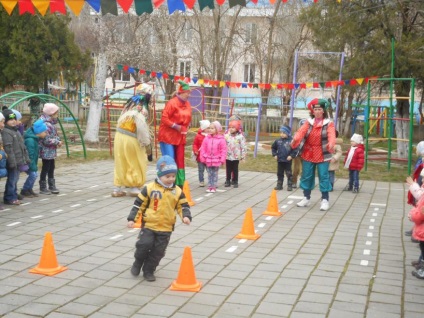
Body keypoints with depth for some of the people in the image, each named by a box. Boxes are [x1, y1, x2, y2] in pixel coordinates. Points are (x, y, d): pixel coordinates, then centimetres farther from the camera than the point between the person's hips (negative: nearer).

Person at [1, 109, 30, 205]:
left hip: (19, 161, 9)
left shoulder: (16, 131, 15)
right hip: (13, 162, -9)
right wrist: (12, 162, -22)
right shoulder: (5, 132, -15)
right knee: (12, 180, -3)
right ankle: (9, 198, 6)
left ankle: (13, 196, 25)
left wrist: (26, 158, 19)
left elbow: (23, 146, 21)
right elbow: (8, 149, -20)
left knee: (15, 179, 16)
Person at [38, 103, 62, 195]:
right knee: (45, 168, 2)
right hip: (46, 152, -10)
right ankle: (43, 188, 13)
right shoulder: (46, 125, -23)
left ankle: (52, 186, 27)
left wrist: (58, 140, 1)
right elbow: (46, 140, -26)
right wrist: (57, 142, -16)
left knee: (51, 168, 16)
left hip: (51, 151, 10)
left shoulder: (52, 124, 8)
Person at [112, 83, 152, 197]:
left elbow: (121, 121, 10)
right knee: (136, 164, 8)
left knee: (121, 164, 14)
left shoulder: (130, 104, 10)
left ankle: (117, 188, 18)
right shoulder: (141, 109, -18)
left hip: (120, 136, 8)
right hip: (130, 139, -8)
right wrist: (147, 145, -11)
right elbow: (142, 128, -21)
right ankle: (134, 188, 15)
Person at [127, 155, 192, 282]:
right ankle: (138, 263, 18)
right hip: (149, 225, -2)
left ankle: (149, 271, 23)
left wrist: (186, 216, -15)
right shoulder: (149, 188, -6)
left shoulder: (177, 191, 0)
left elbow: (183, 206, 5)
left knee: (158, 251, 6)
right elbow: (139, 204, -3)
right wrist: (132, 219, -6)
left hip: (166, 228, 2)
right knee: (144, 244, -11)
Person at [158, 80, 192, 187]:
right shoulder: (172, 103, -14)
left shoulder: (187, 104, 8)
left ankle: (179, 185, 14)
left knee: (180, 161, 8)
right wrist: (175, 126, -20)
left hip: (180, 137, 7)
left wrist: (185, 129, 3)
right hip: (168, 136, -7)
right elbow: (164, 118, -17)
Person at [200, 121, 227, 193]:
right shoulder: (207, 138, 0)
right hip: (208, 160, 2)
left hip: (216, 160, -2)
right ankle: (209, 186, 16)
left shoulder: (221, 139, -8)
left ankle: (214, 187, 15)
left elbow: (223, 150, -7)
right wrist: (203, 157, -1)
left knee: (215, 174, 8)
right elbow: (203, 148, 2)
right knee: (209, 174, 9)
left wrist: (222, 159, -9)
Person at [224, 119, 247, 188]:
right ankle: (228, 181, 20)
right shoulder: (226, 136, -1)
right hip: (228, 156, 2)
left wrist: (243, 156, -6)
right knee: (228, 170, 10)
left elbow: (243, 147, -7)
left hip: (236, 157, -2)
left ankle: (235, 182, 17)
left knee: (235, 170, 7)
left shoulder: (240, 137, -9)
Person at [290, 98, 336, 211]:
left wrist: (331, 144, -45)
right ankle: (306, 198, 23)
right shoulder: (308, 122, 5)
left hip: (322, 155, -3)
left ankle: (325, 199, 6)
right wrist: (295, 139, -34)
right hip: (308, 154, 3)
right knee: (306, 176, 10)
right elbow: (301, 131, -13)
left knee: (323, 176, -3)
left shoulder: (329, 123, -4)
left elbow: (331, 135, -22)